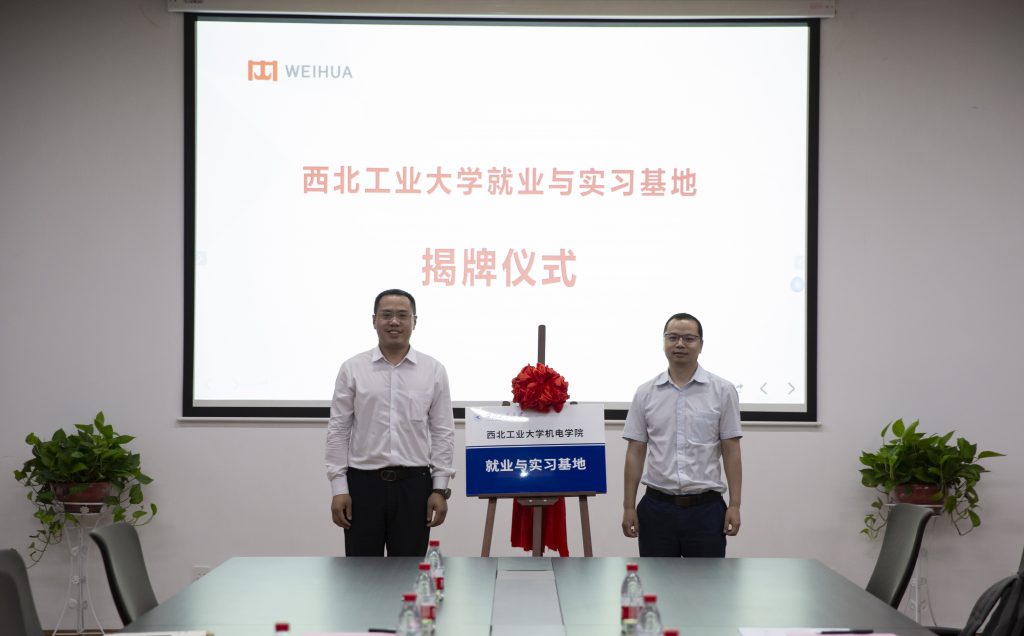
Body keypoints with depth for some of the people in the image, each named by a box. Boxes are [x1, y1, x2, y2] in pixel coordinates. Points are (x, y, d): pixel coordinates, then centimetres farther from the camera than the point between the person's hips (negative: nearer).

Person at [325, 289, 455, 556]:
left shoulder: (434, 371, 3)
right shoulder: (352, 369, 1)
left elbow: (443, 433, 3)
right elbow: (338, 431, 1)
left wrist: (440, 488, -4)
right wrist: (338, 487, -6)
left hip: (414, 484, 1)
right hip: (363, 483, 0)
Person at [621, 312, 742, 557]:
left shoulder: (722, 391, -1)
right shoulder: (645, 393, 4)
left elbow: (731, 452, -2)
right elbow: (635, 453, 5)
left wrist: (734, 505, -8)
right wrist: (628, 506, 0)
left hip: (706, 508, -1)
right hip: (657, 507, 2)